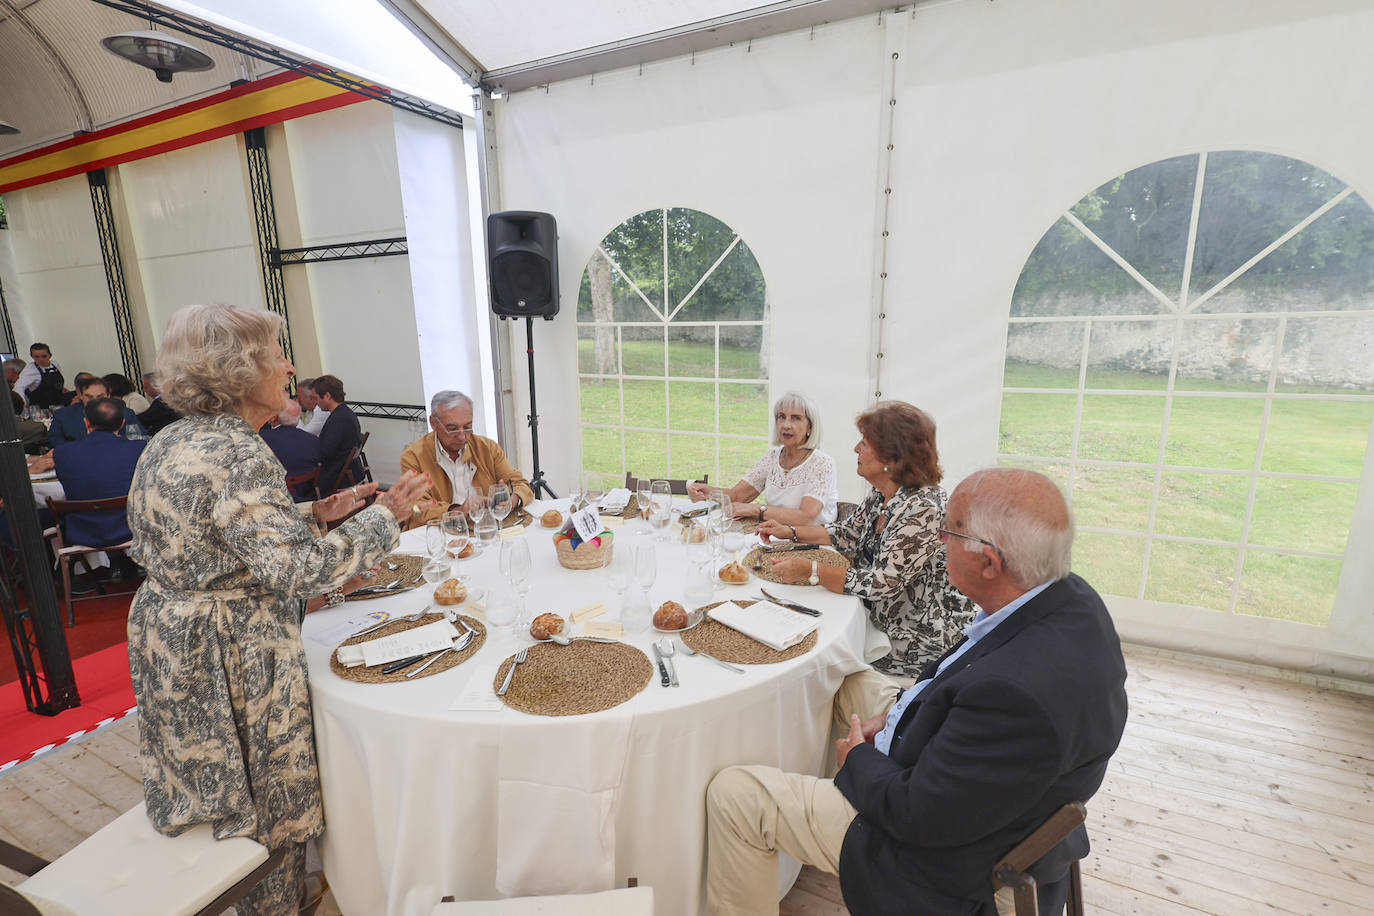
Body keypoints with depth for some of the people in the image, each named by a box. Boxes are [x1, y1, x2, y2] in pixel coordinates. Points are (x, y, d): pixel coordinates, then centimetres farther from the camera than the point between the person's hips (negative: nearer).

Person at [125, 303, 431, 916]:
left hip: (171, 651, 10)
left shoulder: (174, 441, 4)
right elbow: (298, 567, -29)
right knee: (271, 813, 12)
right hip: (230, 661, -10)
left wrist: (317, 514, 6)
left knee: (229, 791, 28)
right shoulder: (236, 455, -27)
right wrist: (383, 517, -21)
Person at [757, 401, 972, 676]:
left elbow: (881, 584, -29)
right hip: (882, 620, 7)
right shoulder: (882, 494, -1)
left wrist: (810, 570, -28)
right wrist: (790, 532, 6)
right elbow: (850, 533, 13)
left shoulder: (922, 508, -28)